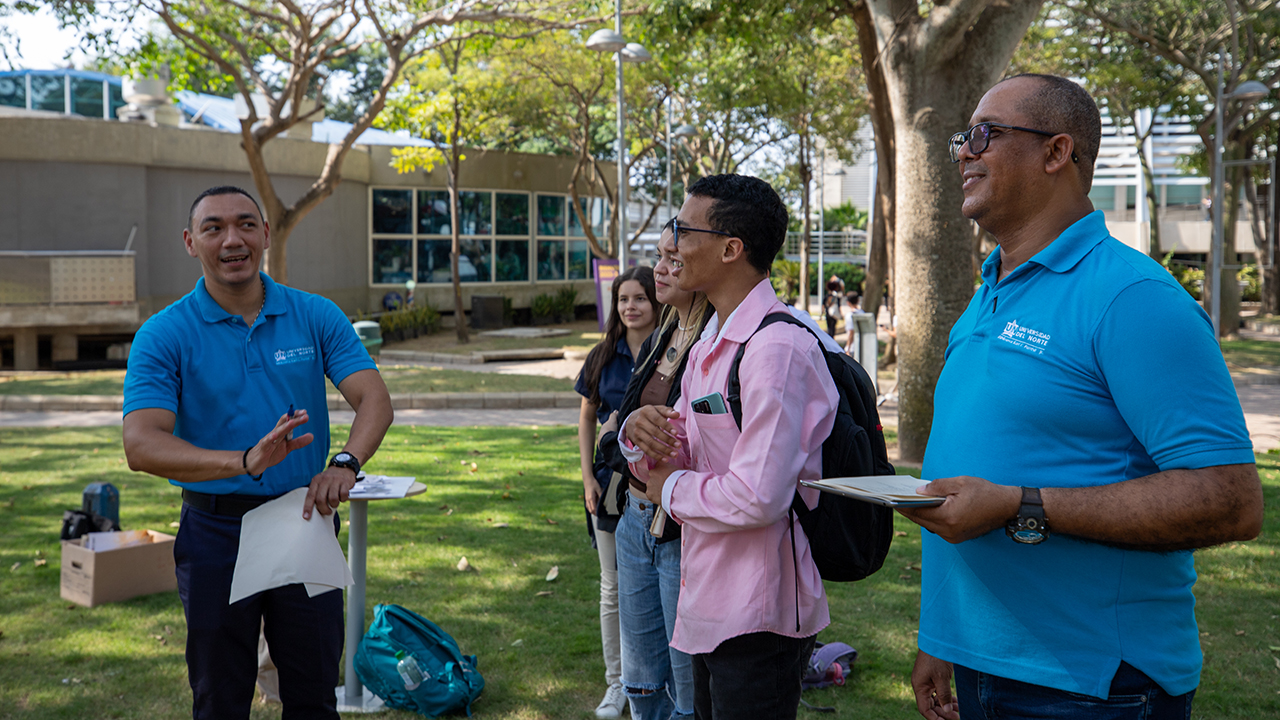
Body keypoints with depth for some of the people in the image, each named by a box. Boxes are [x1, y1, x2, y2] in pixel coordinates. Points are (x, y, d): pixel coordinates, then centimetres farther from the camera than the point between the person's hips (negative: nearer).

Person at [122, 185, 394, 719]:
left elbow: (374, 399, -9)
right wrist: (244, 461, -34)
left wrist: (346, 463, -31)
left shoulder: (316, 316, 0)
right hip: (216, 533, -1)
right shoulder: (165, 335, -7)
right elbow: (141, 445, -18)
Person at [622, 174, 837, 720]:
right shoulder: (709, 345, 12)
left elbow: (757, 498, -27)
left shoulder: (777, 349, -21)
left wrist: (672, 489, -11)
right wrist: (640, 434, -9)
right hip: (711, 610, 9)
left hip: (756, 621, -9)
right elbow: (671, 458, 13)